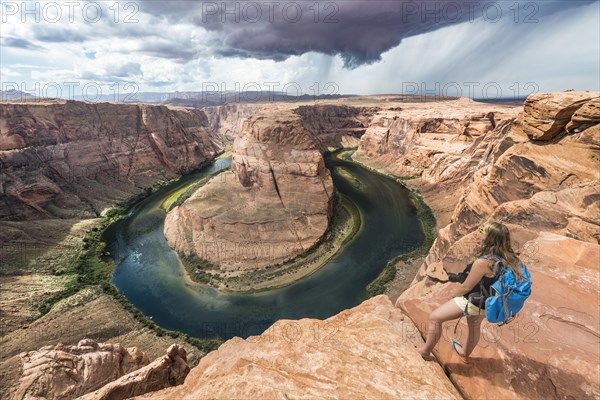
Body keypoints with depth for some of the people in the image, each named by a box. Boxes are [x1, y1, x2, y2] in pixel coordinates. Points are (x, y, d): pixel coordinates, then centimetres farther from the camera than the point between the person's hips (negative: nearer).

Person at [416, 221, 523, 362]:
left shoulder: (483, 262, -34)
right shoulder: (509, 258, -11)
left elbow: (466, 287, -22)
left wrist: (453, 293, -2)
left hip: (472, 302, -8)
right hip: (488, 303, 8)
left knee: (434, 317, 4)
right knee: (474, 326, 32)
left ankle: (425, 351, 22)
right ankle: (465, 353, 58)